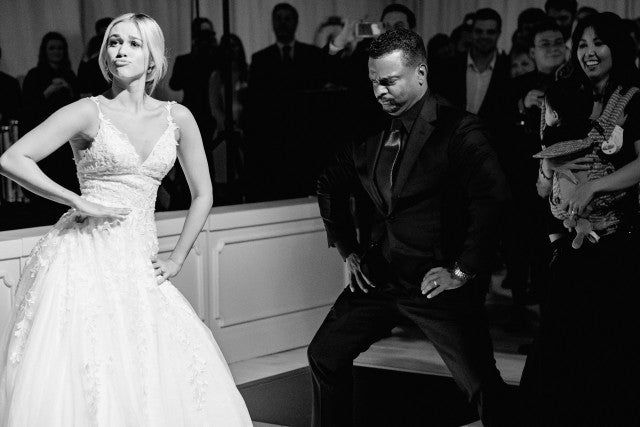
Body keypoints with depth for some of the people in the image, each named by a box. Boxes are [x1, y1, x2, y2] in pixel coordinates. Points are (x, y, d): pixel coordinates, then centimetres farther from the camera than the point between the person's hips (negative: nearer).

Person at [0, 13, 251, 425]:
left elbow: (203, 194, 17)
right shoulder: (89, 112, -3)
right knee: (80, 381, -8)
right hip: (85, 255, -4)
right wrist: (79, 202, -11)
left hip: (139, 264, 4)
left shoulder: (177, 118, 8)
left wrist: (177, 259, 8)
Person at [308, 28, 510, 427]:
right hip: (378, 276, 6)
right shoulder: (372, 132, 7)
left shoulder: (459, 129, -13)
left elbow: (492, 196, -26)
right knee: (324, 355, 10)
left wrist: (463, 271, -23)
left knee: (483, 385, -9)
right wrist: (348, 249, 15)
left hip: (438, 284, -6)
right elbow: (330, 186, 24)